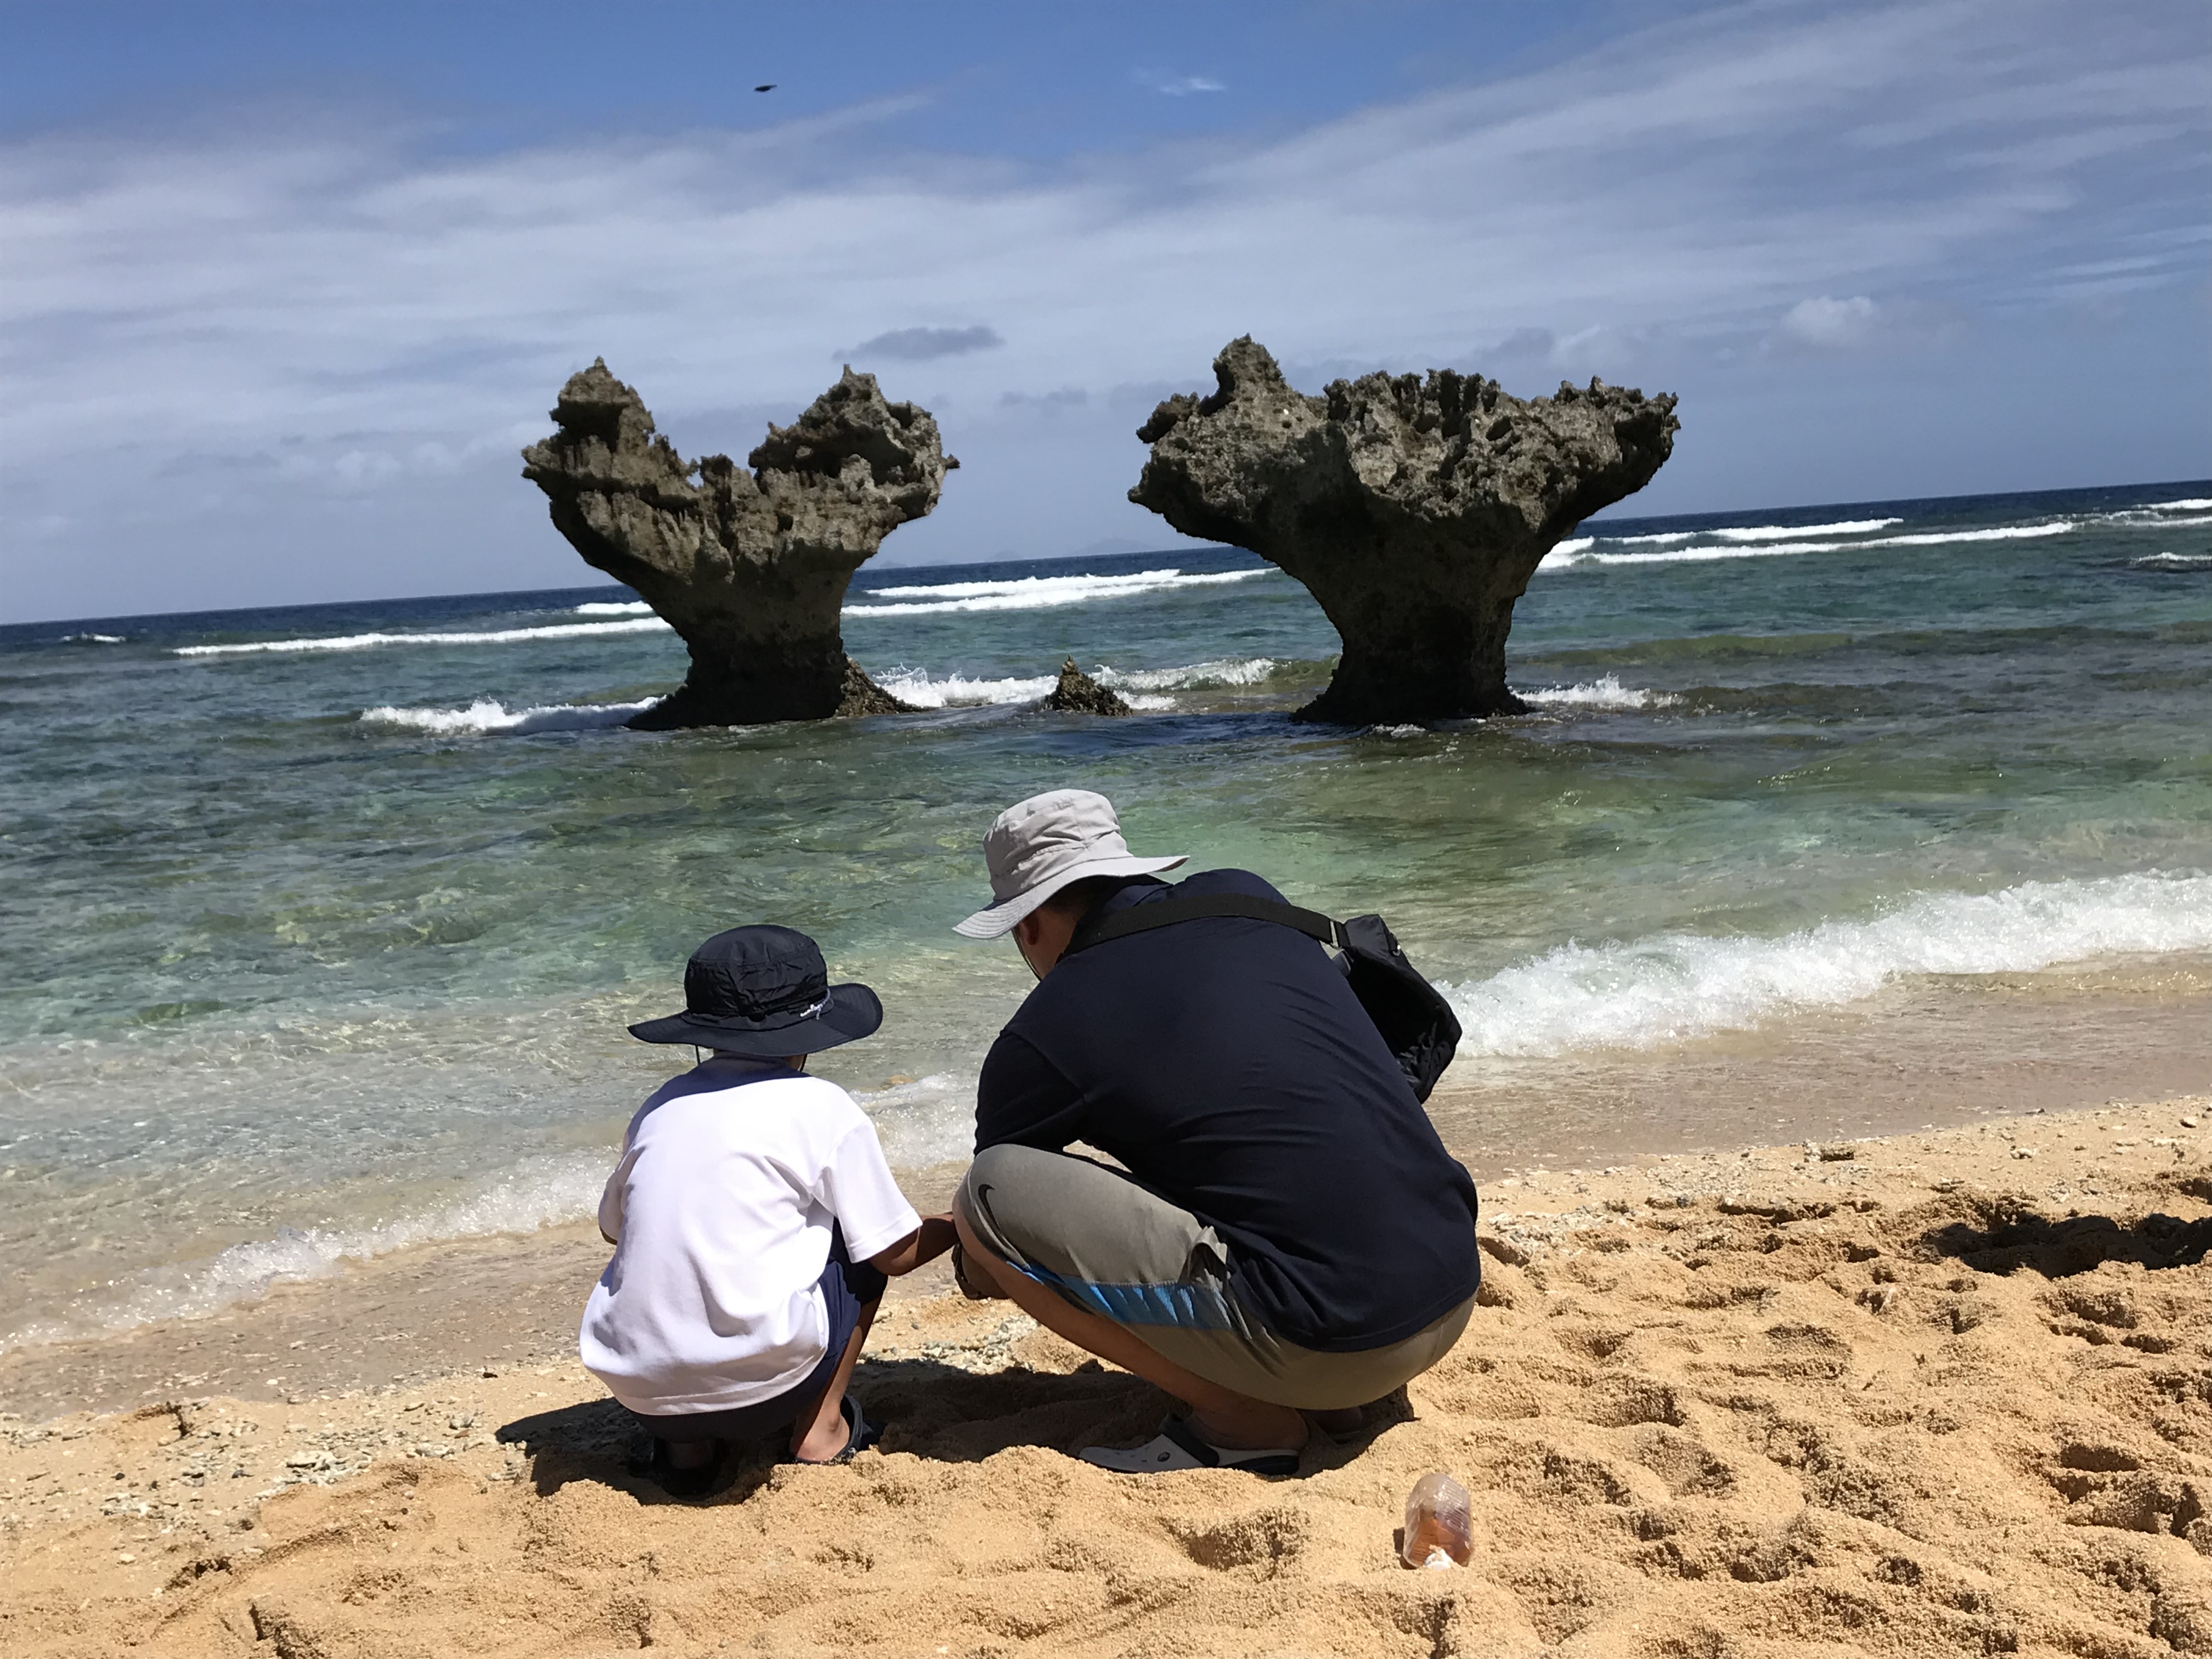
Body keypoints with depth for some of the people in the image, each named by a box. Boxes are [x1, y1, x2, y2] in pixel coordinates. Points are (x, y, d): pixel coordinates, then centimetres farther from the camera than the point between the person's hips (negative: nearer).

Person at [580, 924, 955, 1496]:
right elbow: (896, 1253, 6)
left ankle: (686, 1445, 18)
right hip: (761, 1382, -4)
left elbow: (614, 1226, 26)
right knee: (863, 1240, 17)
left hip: (637, 1391, 4)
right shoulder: (821, 1107, 0)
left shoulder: (659, 1108, 12)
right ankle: (820, 1430, 14)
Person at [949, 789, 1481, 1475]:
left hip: (1326, 1342, -7)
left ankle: (1243, 1419, 0)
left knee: (990, 1195, -5)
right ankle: (1326, 1395, 17)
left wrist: (974, 1266, 38)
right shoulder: (1247, 897, 10)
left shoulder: (1042, 1037, -4)